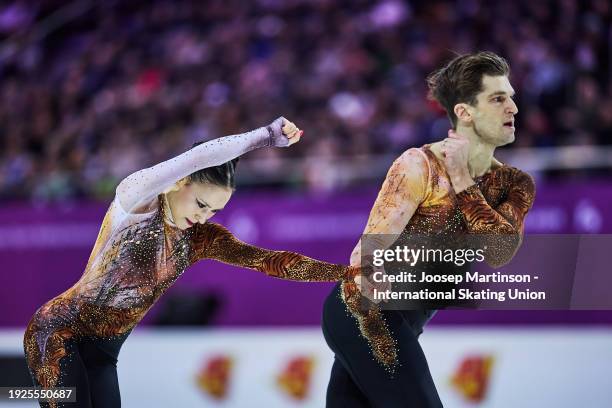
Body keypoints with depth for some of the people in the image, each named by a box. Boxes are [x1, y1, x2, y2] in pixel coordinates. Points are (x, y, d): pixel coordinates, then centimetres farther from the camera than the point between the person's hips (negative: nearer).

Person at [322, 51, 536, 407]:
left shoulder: (517, 186, 6)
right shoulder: (420, 165, -13)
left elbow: (499, 253, -12)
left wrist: (462, 182, -14)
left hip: (405, 323, 7)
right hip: (365, 311, -7)